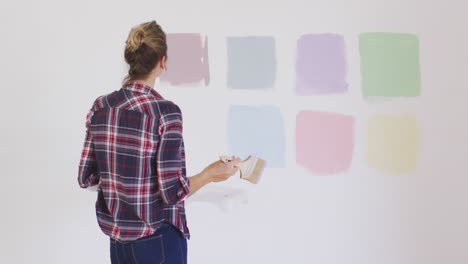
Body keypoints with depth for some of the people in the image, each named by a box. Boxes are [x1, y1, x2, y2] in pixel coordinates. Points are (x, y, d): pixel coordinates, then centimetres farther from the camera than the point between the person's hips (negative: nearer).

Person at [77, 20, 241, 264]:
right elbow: (172, 190, -20)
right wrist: (211, 173, -5)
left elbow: (86, 178, 1)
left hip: (117, 234, 5)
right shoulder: (165, 112, -19)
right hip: (158, 237, -5)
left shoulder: (100, 107, -4)